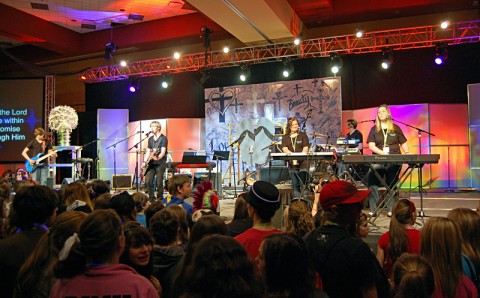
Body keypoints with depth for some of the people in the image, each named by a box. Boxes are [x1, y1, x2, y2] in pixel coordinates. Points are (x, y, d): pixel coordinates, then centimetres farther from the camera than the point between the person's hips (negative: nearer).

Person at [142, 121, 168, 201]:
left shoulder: (163, 138, -6)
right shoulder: (150, 139, 15)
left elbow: (163, 152, -16)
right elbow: (148, 152, 16)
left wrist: (157, 157, -34)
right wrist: (144, 162, 4)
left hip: (160, 163, -6)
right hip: (151, 163, 6)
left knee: (159, 183, -7)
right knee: (148, 181, -3)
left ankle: (160, 200, 6)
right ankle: (152, 199, 10)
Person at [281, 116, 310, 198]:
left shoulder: (303, 135, 7)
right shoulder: (285, 137, 12)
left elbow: (306, 148, -2)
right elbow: (284, 149, -2)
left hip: (303, 163, -2)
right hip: (292, 164, 3)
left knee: (303, 185, -7)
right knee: (295, 186, 6)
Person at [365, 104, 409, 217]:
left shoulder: (396, 128, 10)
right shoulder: (374, 129, 9)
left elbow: (403, 143, 14)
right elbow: (371, 146, -2)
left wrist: (407, 153, -5)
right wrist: (383, 153, -17)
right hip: (378, 160, 0)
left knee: (392, 185, 3)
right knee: (372, 183, -10)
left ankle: (391, 210, 8)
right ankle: (373, 210, -6)